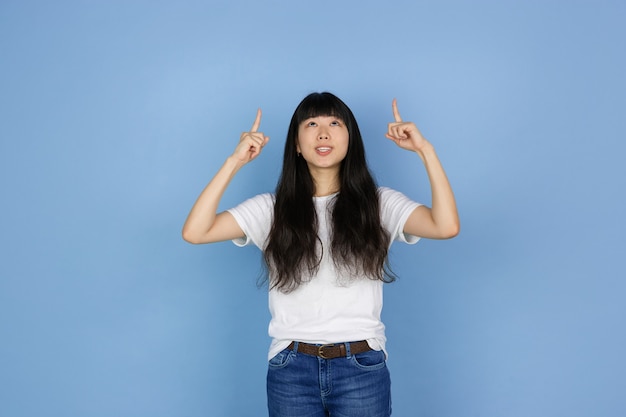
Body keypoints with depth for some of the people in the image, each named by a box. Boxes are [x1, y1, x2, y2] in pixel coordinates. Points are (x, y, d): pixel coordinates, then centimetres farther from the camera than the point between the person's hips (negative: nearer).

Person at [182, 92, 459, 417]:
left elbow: (446, 226, -14)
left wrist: (425, 150, -12)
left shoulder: (379, 204, 2)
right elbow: (194, 232, -8)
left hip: (362, 369, 0)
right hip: (291, 370, 1)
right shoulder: (272, 208, 3)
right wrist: (235, 161, -10)